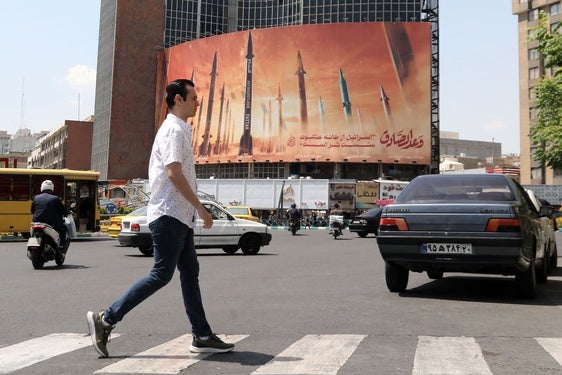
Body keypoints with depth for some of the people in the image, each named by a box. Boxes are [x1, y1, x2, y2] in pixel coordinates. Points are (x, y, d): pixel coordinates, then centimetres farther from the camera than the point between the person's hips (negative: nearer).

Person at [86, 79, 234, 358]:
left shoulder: (179, 130, 19)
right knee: (161, 275, -7)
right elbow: (174, 173, -22)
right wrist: (201, 208, -20)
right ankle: (106, 319, 0)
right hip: (169, 214, -10)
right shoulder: (173, 130, -11)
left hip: (180, 216, 10)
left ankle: (202, 337, 12)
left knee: (190, 273, 8)